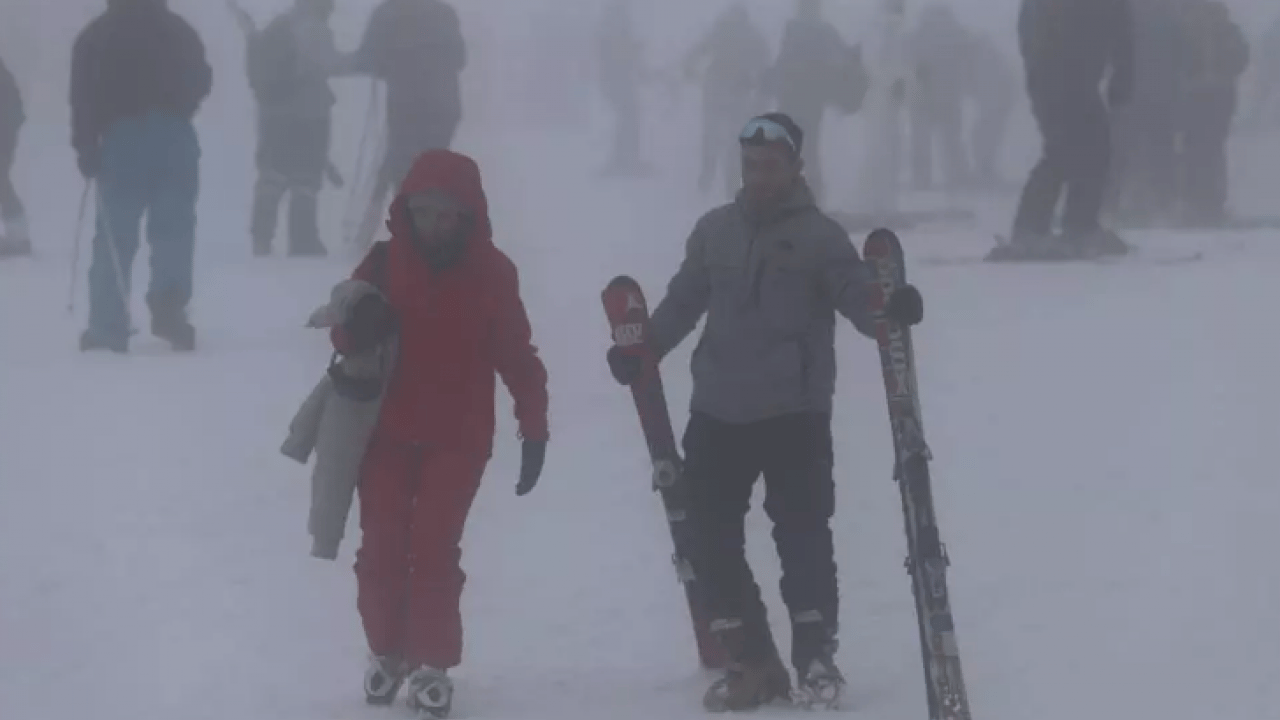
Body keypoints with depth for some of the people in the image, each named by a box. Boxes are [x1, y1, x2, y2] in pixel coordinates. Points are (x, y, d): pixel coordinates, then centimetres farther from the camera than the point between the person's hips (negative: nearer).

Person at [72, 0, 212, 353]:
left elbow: (84, 95, -1)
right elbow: (201, 80, 14)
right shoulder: (179, 30, 12)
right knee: (173, 228, 2)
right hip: (174, 139, 1)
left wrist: (85, 146, -1)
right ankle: (168, 307, -20)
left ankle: (108, 329, -1)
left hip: (121, 139, -1)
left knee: (115, 234, 2)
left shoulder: (97, 36, 8)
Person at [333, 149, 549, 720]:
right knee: (381, 549, 4)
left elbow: (516, 354, -3)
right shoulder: (385, 261, -4)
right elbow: (346, 335, 0)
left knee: (434, 550, -7)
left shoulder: (492, 272, -6)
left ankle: (432, 663, 4)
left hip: (458, 437, -2)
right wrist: (358, 328, -25)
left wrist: (534, 430, -7)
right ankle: (386, 650, 23)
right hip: (387, 431, 2)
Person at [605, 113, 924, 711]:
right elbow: (682, 302, 16)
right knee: (710, 535, 4)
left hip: (795, 413, -5)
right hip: (718, 412, 5)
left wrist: (891, 310, -33)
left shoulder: (819, 235, -3)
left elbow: (856, 297, -12)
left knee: (802, 532, -6)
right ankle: (752, 661, 13)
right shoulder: (714, 231, 10)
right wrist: (640, 350, 4)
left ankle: (815, 654, 6)